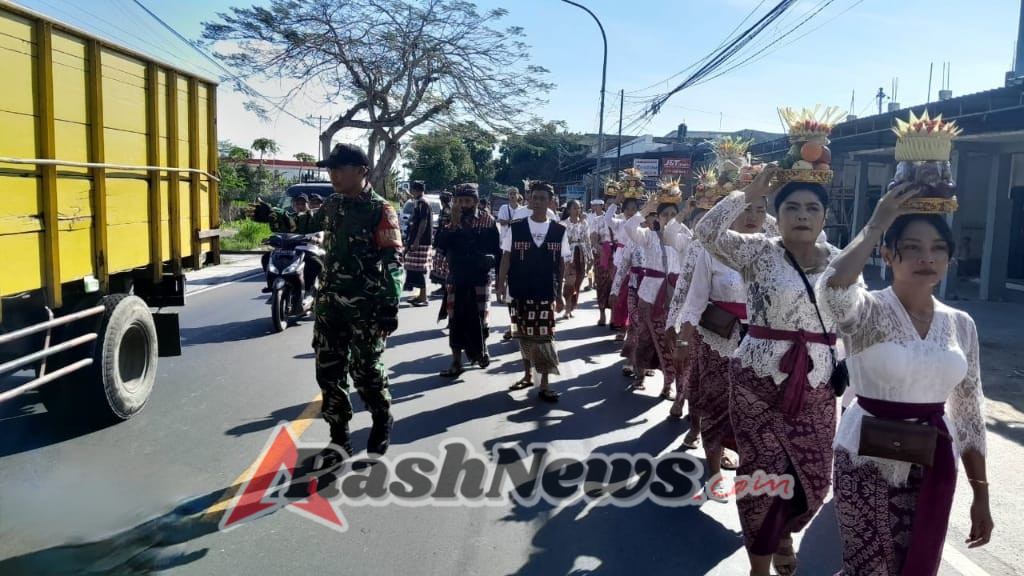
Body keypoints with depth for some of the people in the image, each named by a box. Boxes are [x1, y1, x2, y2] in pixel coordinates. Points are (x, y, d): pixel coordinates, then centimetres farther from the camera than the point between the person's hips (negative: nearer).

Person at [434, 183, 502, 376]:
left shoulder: (487, 221, -3)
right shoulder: (452, 221, 6)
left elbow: (498, 252, -1)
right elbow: (441, 246, -7)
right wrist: (453, 223, -16)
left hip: (480, 280, -3)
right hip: (456, 279, 3)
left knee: (477, 320, 4)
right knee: (456, 322, 4)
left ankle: (481, 351, 28)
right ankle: (456, 363, 12)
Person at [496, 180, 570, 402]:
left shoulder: (559, 231, 1)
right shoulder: (516, 228, -1)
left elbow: (561, 264, 5)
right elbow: (506, 258, 1)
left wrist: (559, 294, 5)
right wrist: (501, 284, -8)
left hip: (546, 294, 0)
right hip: (521, 293, 1)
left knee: (544, 338, 0)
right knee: (524, 336, 11)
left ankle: (545, 384, 8)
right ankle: (528, 375, 28)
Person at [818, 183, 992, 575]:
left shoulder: (961, 324, 3)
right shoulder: (868, 312, -12)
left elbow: (968, 412, 9)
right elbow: (832, 288, -38)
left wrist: (981, 494, 9)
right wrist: (876, 226, -27)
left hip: (933, 465, 5)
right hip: (869, 460, -5)